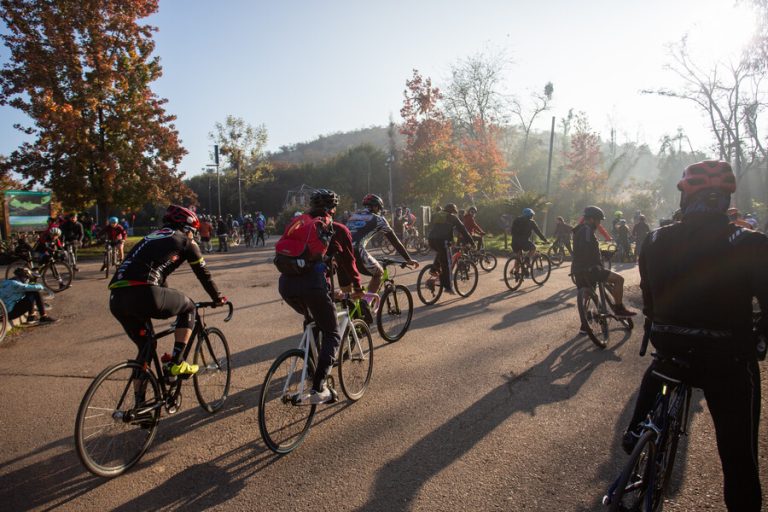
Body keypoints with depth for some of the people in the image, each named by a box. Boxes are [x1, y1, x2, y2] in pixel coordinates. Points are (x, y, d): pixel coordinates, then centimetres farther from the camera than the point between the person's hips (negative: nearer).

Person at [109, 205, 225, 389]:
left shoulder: (152, 236, 33)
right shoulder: (185, 241, 13)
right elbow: (203, 273, 19)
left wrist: (170, 302, 55)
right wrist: (218, 298, 34)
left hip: (116, 299, 7)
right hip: (142, 294, -7)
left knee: (146, 347, 24)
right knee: (188, 307, 19)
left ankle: (139, 401, 30)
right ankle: (176, 363, 12)